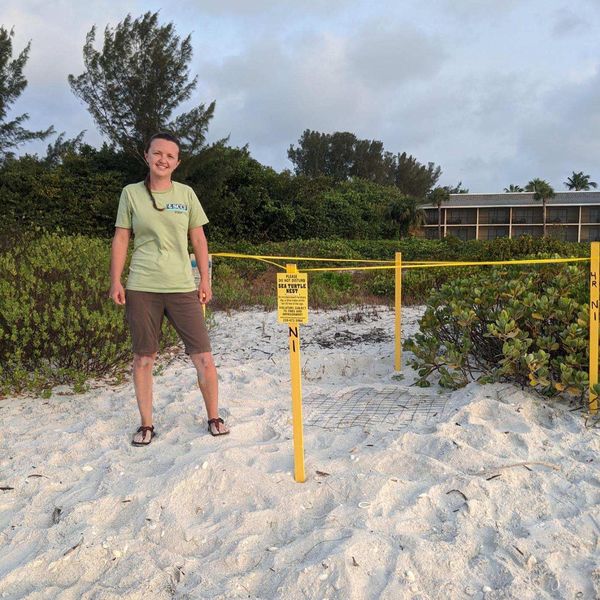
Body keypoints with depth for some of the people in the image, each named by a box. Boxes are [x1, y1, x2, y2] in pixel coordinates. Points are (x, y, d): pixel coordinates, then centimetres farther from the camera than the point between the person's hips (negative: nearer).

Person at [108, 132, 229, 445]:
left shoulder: (186, 193, 6)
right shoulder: (131, 193, 5)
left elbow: (198, 239, 9)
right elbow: (121, 239, 6)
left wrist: (205, 280, 5)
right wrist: (115, 281, 0)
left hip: (182, 288, 0)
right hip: (141, 289, 0)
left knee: (204, 358, -2)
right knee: (143, 359, 7)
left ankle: (214, 418, 19)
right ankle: (146, 425, 23)